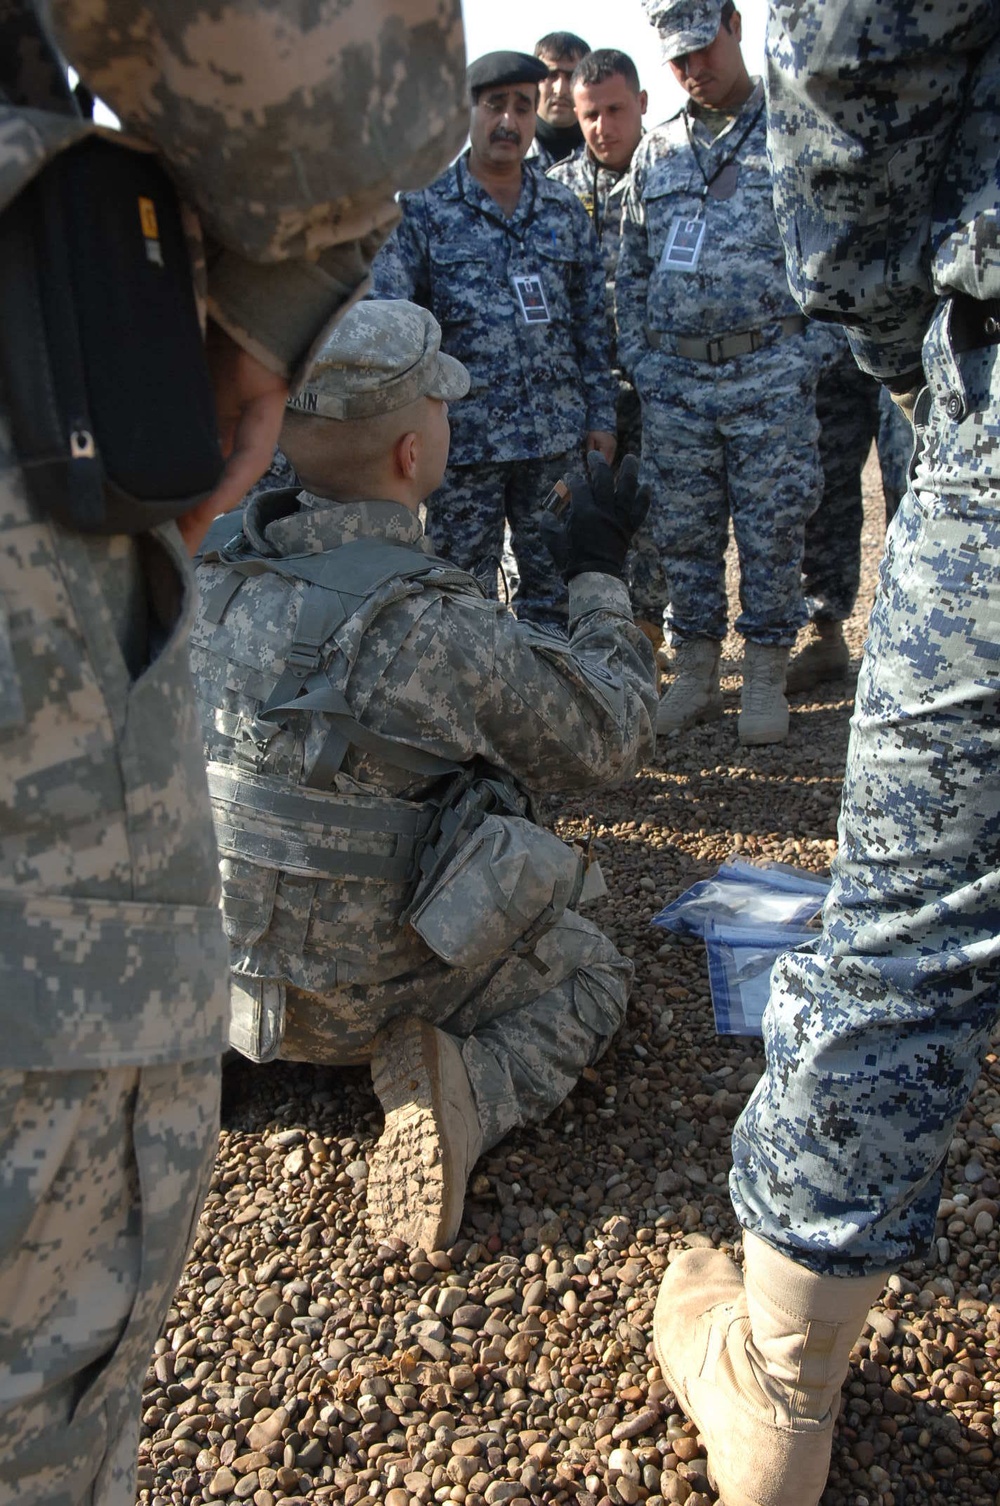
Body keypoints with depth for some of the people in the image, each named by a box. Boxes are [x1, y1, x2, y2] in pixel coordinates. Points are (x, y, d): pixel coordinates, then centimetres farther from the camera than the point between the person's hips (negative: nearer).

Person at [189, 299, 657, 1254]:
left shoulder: (216, 576, -9)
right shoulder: (441, 631, -27)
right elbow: (610, 741, -10)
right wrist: (598, 575, 1)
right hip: (349, 1002, -5)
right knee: (591, 970, 18)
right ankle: (467, 1090, -9)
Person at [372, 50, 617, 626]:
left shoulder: (566, 210, 11)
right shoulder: (422, 209, 0)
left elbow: (593, 321, 12)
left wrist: (601, 416, 7)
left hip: (558, 436, 3)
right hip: (463, 439, -3)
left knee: (558, 586, 11)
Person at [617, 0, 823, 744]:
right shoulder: (655, 152, 15)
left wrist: (811, 348, -6)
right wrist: (638, 358, 8)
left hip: (770, 373, -3)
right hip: (674, 377, 4)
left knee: (772, 530, 0)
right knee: (684, 533, 6)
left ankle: (765, 680, 12)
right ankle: (695, 676, 18)